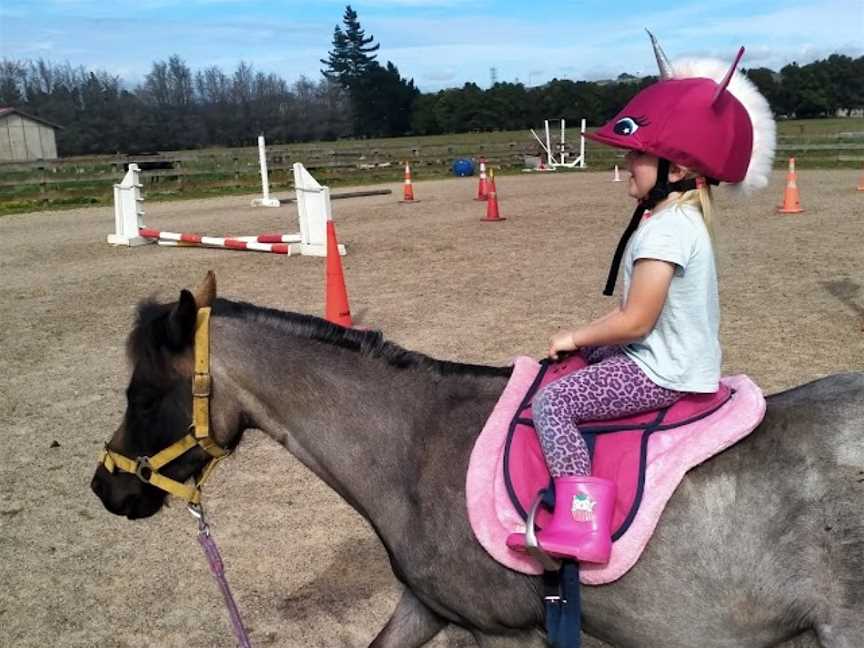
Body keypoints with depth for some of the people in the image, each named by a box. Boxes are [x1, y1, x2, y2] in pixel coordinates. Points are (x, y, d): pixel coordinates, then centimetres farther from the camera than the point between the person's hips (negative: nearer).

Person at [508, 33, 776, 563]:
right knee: (584, 359, 27)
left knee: (550, 402, -14)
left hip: (663, 373, -11)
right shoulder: (684, 215, 8)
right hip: (685, 357, 11)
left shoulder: (664, 228, -24)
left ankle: (582, 525, -17)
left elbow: (635, 320, -25)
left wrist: (576, 337, -9)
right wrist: (586, 339, 13)